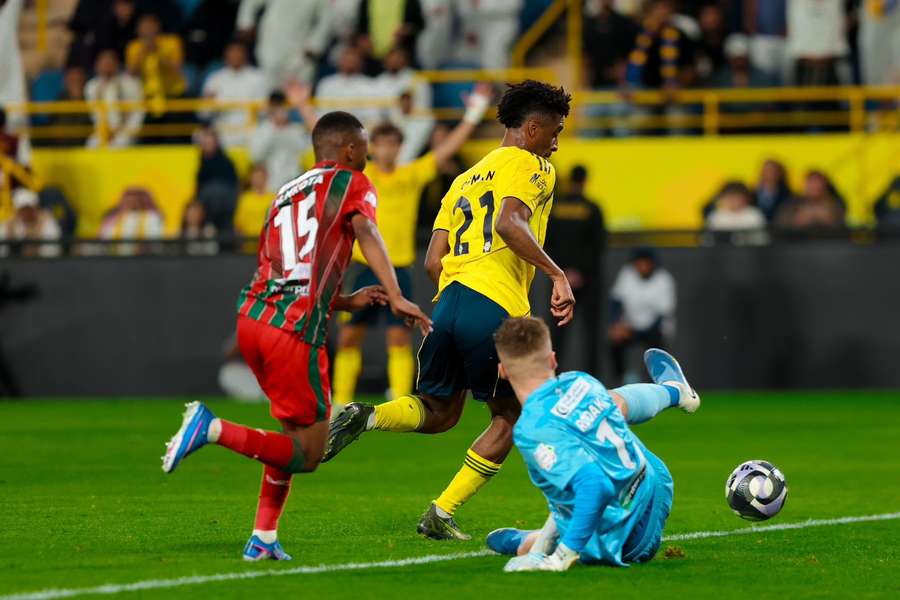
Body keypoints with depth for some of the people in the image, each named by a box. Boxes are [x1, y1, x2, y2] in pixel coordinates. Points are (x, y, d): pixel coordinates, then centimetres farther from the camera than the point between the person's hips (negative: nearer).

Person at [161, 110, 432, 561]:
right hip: (295, 330, -8)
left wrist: (347, 301, 28)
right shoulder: (350, 183, 7)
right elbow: (365, 231, -14)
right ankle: (212, 429, -17)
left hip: (252, 317, 8)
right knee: (306, 453, 0)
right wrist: (395, 296, -25)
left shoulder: (286, 194, 27)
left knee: (297, 433, 22)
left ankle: (264, 539, 15)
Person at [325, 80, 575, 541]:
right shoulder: (530, 166, 4)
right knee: (509, 416, 12)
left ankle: (365, 418, -10)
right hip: (497, 309, -7)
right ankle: (441, 515, 6)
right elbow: (509, 223, -18)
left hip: (449, 301, 7)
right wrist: (556, 274, -18)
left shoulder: (465, 179, 26)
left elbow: (432, 262, 20)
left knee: (439, 413, 20)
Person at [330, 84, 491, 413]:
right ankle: (341, 404, 13)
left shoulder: (412, 175, 7)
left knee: (399, 338, -5)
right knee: (348, 337, 3)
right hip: (363, 270, 0)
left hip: (398, 271, 0)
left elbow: (446, 149, 8)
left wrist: (473, 115, 4)